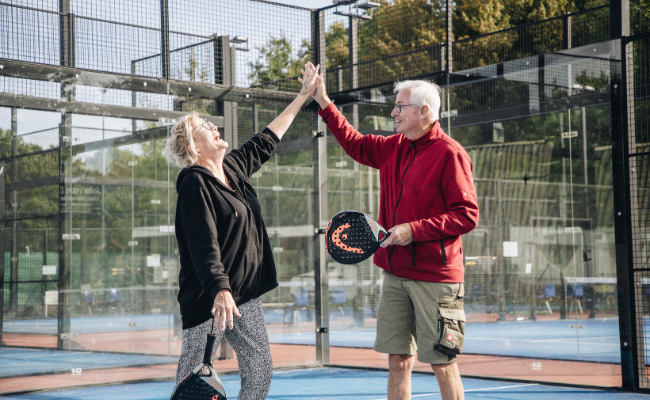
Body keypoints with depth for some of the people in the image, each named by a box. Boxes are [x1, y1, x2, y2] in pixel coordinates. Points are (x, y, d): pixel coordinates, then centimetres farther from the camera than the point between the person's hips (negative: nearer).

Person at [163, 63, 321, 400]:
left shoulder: (234, 167, 12)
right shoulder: (195, 184, -13)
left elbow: (266, 140, 25)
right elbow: (204, 245, -23)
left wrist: (303, 96, 30)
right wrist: (220, 290, -33)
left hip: (246, 294, 9)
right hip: (208, 299, -8)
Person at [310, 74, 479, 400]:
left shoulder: (449, 154, -11)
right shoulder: (394, 148, 12)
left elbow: (467, 215, -14)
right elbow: (355, 144, 27)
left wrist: (415, 230, -19)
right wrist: (324, 104, 20)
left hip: (435, 276, -7)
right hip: (395, 273, 7)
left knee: (441, 362, -2)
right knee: (398, 361, 9)